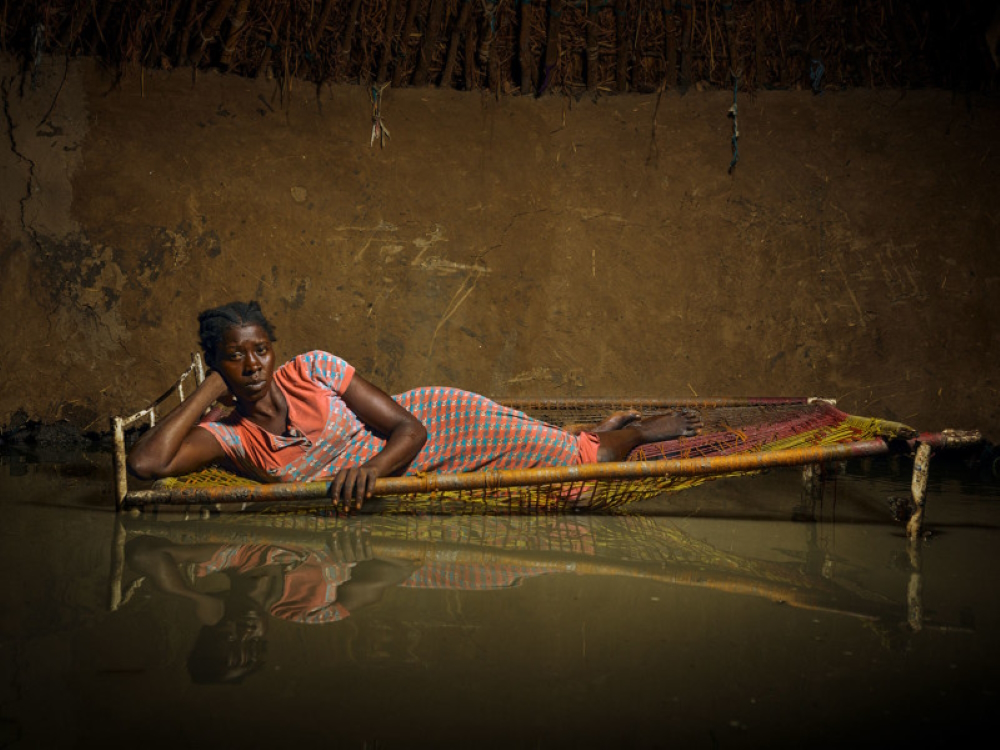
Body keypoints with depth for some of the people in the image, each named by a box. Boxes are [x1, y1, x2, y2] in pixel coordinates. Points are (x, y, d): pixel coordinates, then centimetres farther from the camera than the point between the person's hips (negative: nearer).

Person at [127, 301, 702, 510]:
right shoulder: (228, 437, -14)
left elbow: (410, 431, -19)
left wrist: (369, 468, -40)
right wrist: (210, 391, -24)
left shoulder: (314, 370, -20)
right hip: (411, 481, 2)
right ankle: (604, 434, 34)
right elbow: (147, 463, -29)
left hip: (437, 425, -2)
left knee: (574, 462, 0)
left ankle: (634, 432, 30)